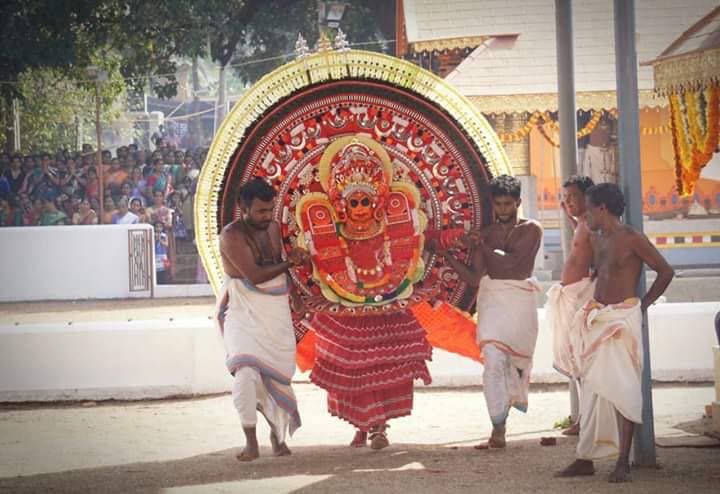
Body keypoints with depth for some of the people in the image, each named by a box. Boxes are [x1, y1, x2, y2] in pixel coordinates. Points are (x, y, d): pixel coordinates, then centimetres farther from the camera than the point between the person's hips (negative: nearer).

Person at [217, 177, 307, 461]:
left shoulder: (272, 228, 9)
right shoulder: (232, 236, -14)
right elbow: (253, 275, -21)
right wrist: (289, 263, -10)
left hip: (276, 312, 6)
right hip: (244, 312, -6)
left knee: (279, 375, 7)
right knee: (246, 371, -25)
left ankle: (278, 435, 29)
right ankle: (251, 443, -19)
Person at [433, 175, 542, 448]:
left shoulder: (530, 230, -1)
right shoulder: (485, 234, 8)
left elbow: (510, 261, -15)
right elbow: (474, 277, 3)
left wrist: (480, 246, -7)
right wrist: (446, 254, -5)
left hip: (520, 300, -1)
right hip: (491, 300, 1)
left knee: (518, 359, 11)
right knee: (494, 360, -14)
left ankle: (515, 391, 48)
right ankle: (498, 431, -15)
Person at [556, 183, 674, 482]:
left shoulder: (631, 239, -10)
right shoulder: (597, 239, 13)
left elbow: (665, 272, -7)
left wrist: (644, 303, -3)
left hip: (623, 320, -7)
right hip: (597, 319, 7)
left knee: (622, 389, -9)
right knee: (592, 389, 7)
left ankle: (623, 462, -6)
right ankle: (586, 459, 10)